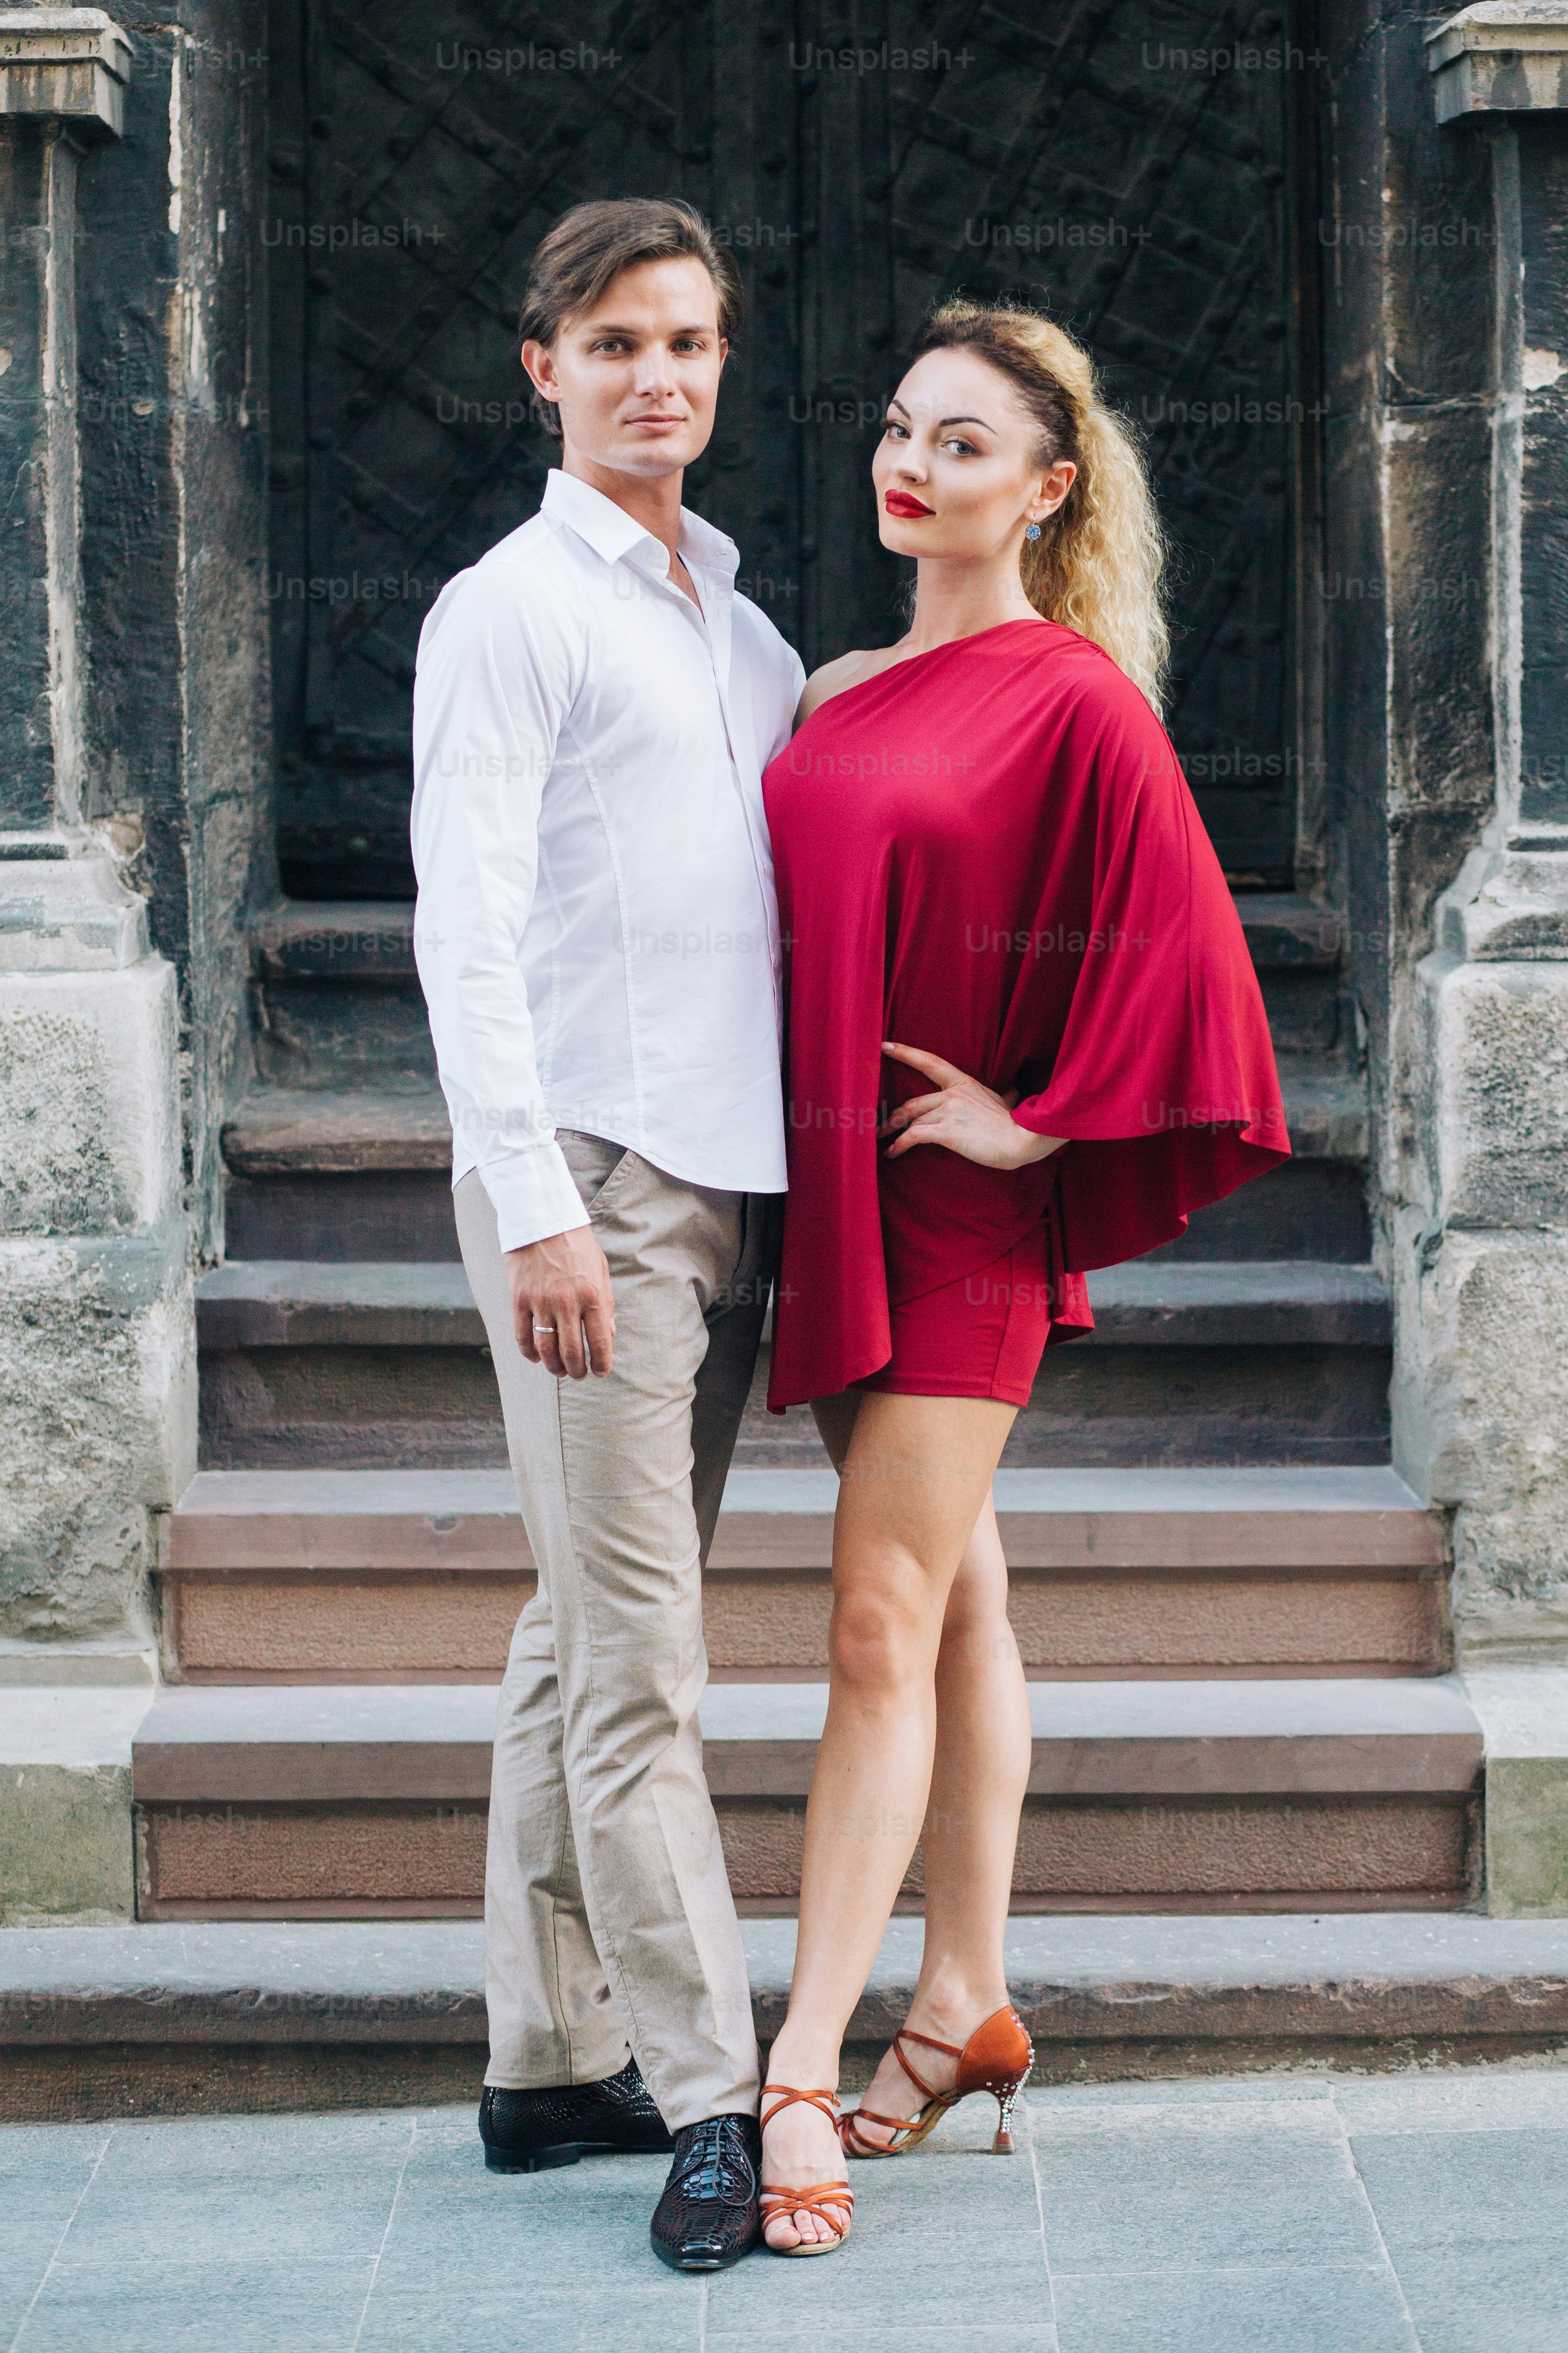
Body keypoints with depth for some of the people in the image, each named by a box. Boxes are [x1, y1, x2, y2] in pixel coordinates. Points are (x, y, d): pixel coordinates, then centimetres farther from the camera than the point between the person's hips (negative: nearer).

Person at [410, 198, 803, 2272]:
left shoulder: (745, 632, 20)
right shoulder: (507, 611, -2)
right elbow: (465, 929, -9)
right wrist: (536, 1205, -17)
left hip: (733, 1179, 7)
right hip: (594, 1176, -7)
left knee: (592, 1641, 10)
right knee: (634, 1657, -7)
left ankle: (552, 2061, 16)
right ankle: (710, 2097, -7)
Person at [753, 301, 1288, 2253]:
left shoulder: (1071, 700, -9)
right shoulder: (843, 696, 12)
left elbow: (1177, 943, -14)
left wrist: (1039, 1121, -13)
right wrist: (796, 1175, 11)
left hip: (958, 1210, -7)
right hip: (835, 1190, 7)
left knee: (882, 1630, -10)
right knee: (954, 1601, 13)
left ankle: (803, 2078, -10)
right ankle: (964, 2007, 21)